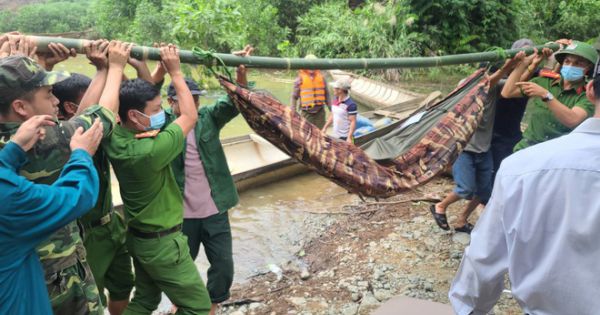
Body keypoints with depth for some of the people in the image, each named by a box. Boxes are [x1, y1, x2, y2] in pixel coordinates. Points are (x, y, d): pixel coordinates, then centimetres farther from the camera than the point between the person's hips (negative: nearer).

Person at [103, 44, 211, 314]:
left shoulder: (114, 140, -9)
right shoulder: (149, 151, -32)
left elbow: (142, 95, 4)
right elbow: (190, 117, -20)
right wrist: (175, 72, -12)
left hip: (139, 235, 9)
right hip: (162, 242, -9)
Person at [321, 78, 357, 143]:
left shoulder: (351, 105, -17)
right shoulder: (335, 101, 7)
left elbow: (353, 122, -18)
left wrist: (349, 137, -24)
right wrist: (324, 128, 17)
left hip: (345, 137, -8)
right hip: (335, 136, 8)